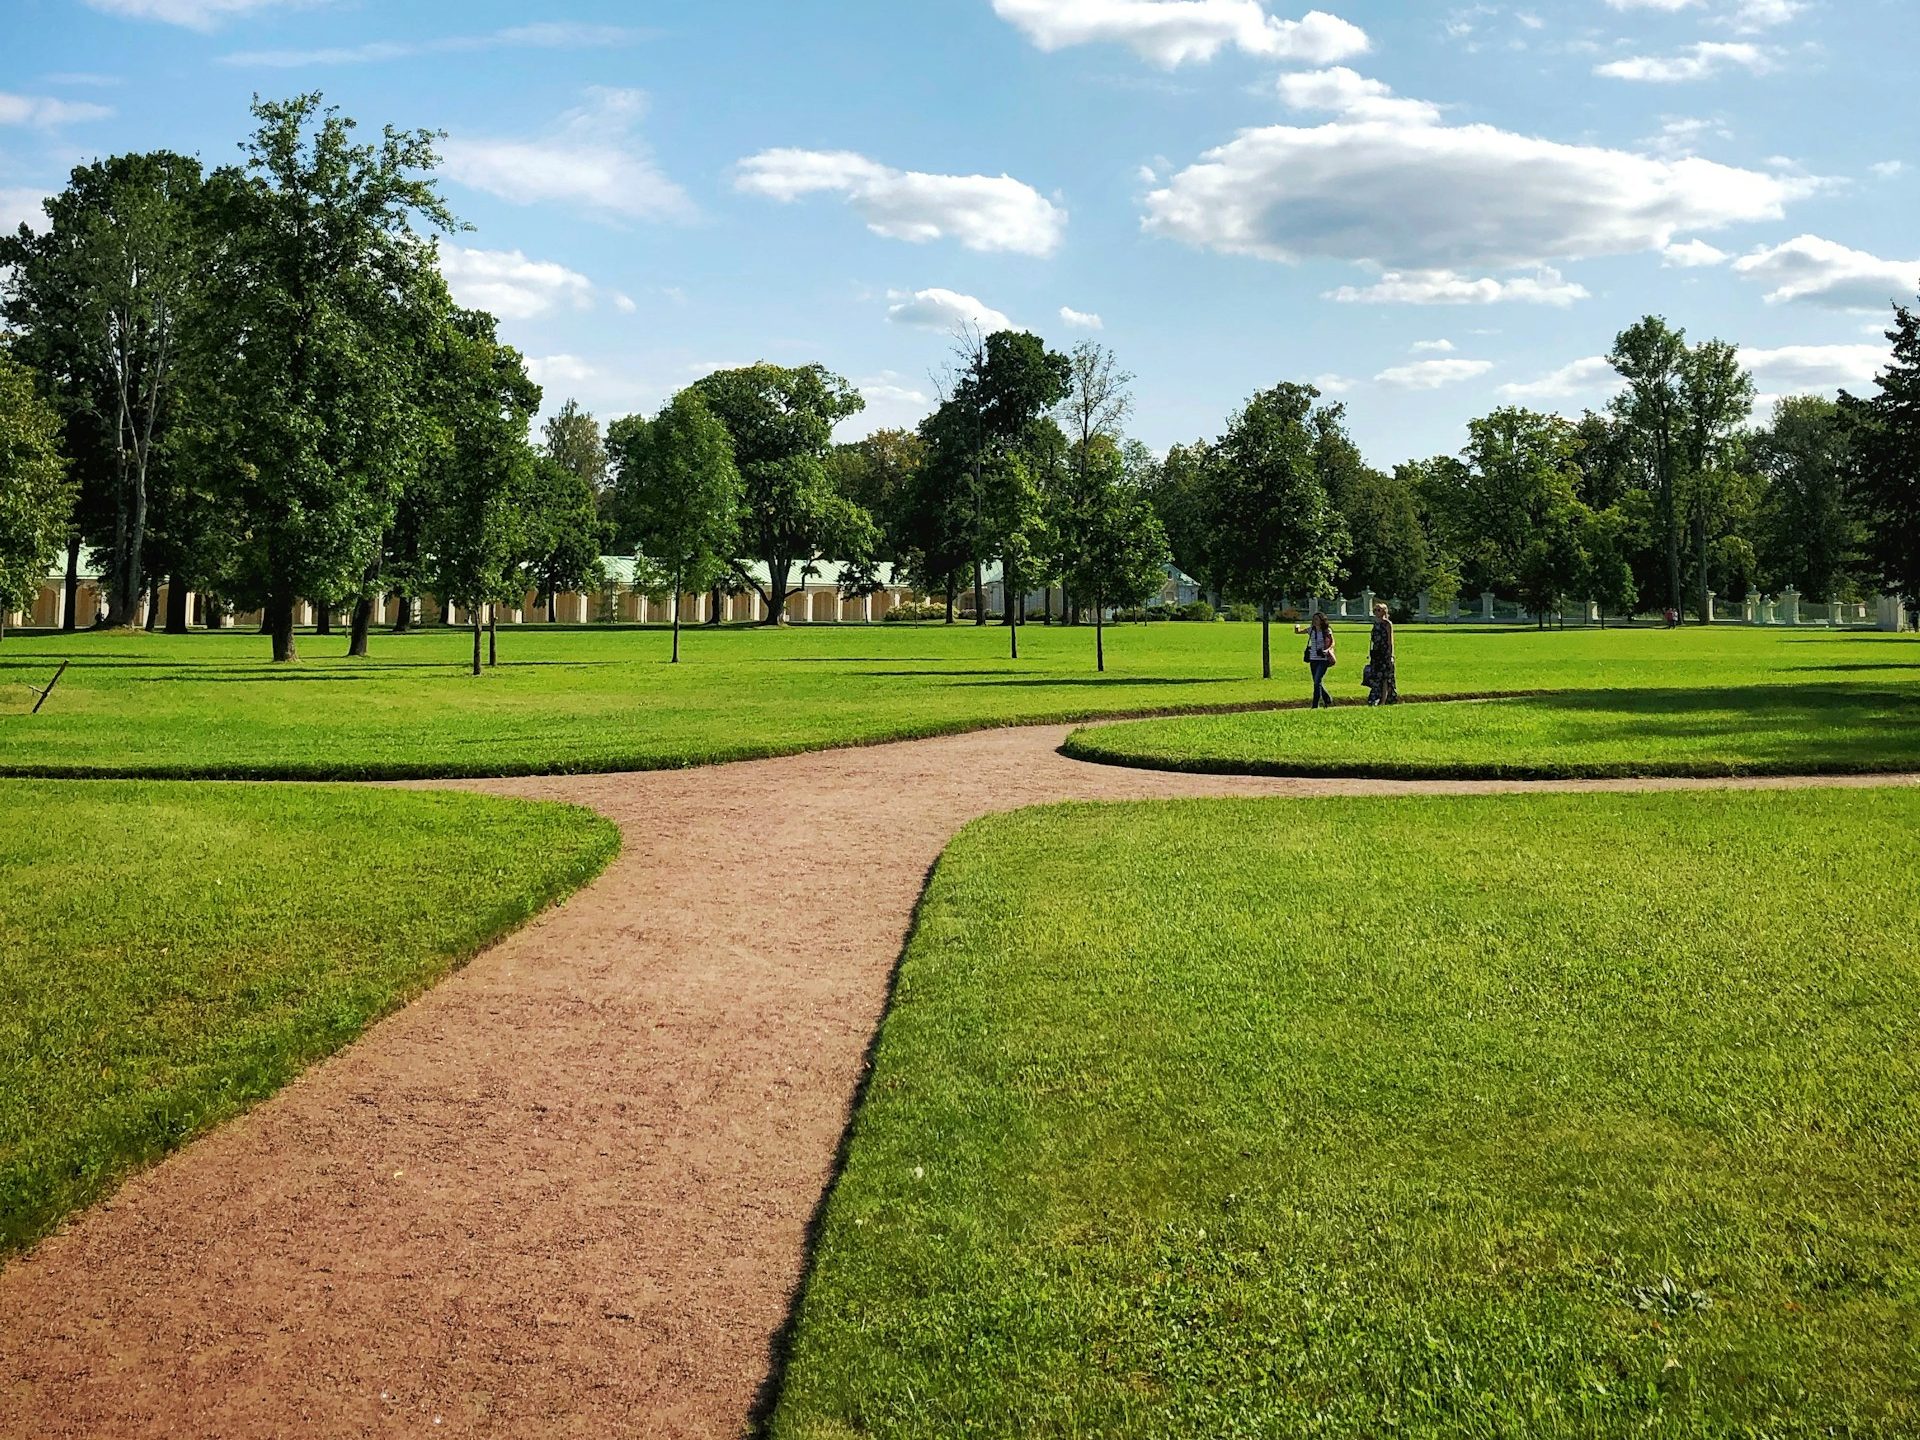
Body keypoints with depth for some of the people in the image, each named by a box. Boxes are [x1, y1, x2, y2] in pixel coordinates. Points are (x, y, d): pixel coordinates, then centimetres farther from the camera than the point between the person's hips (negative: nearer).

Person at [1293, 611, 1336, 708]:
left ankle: (1315, 705, -10)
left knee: (1317, 681, -14)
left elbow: (1332, 643, -3)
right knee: (1317, 682, 10)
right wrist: (1297, 628, -14)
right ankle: (1327, 699, 29)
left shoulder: (1327, 631, -5)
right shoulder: (1311, 629, 7)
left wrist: (1327, 650, -23)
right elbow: (1297, 632, 10)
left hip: (1323, 659, -5)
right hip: (1313, 659, 6)